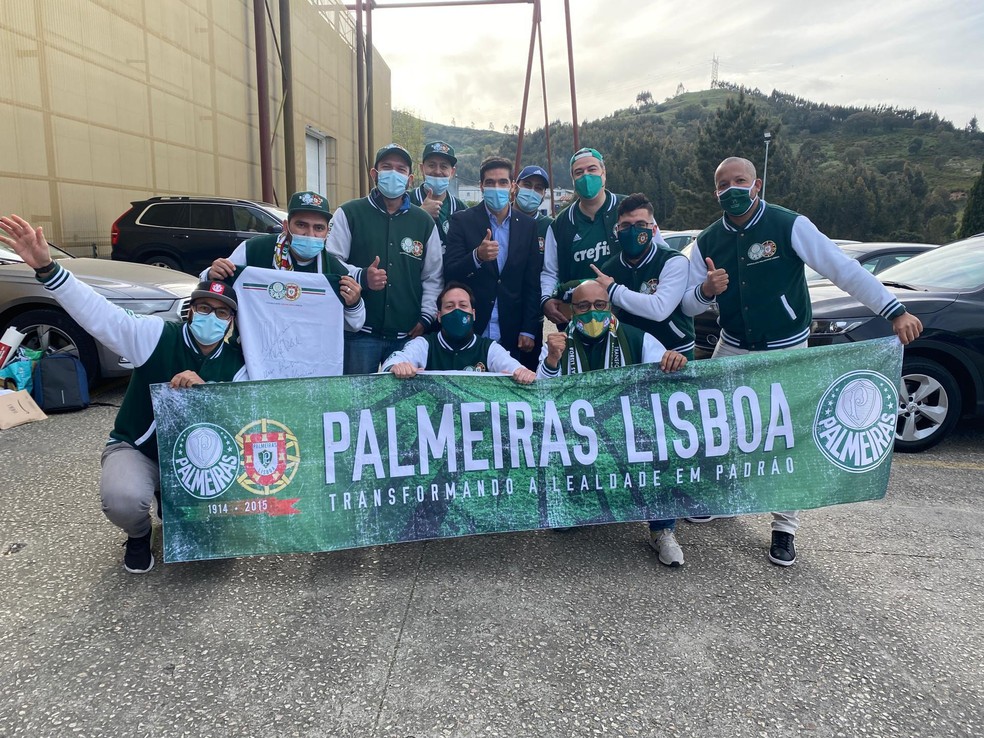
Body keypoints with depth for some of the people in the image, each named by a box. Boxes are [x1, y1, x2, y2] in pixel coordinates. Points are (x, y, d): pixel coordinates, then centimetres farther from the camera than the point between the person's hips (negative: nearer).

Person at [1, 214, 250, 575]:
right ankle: (139, 535, 7)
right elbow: (98, 313, -24)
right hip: (135, 448, -2)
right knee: (123, 499, -33)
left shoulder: (236, 363, -8)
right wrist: (47, 268, -37)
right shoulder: (157, 335, -14)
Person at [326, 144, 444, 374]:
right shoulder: (349, 214, 4)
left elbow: (433, 276, 15)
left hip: (408, 335, 3)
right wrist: (361, 276, -19)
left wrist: (426, 317, 5)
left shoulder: (424, 222, 13)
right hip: (359, 331, -2)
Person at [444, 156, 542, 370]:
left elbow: (532, 284, 6)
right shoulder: (462, 221, 0)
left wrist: (529, 330, 0)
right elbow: (450, 274, -7)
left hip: (512, 335, 2)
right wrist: (477, 256, -25)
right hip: (470, 332, -1)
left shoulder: (527, 225, 6)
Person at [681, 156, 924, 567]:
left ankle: (784, 528, 17)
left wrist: (894, 311, -24)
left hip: (786, 350, -3)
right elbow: (688, 306, -2)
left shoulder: (789, 226, -15)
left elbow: (843, 269, -18)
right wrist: (706, 290, -24)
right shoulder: (708, 241, -3)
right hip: (732, 348, 4)